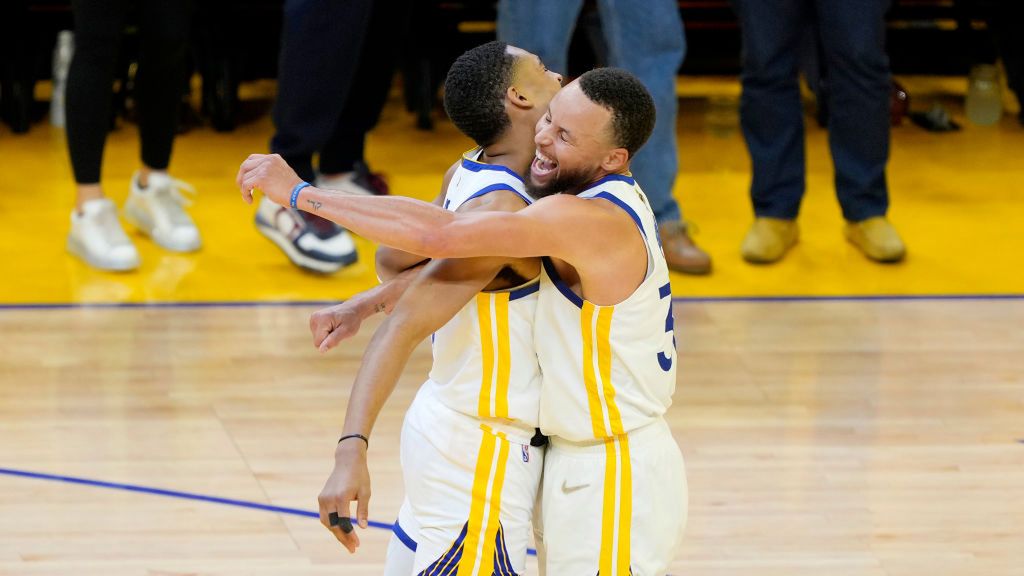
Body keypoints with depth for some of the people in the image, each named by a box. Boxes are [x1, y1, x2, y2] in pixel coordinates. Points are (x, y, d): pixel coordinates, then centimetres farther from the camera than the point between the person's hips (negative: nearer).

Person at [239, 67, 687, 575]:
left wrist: (299, 192, -27)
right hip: (579, 461, 10)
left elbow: (437, 235, -33)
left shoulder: (589, 220, -26)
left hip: (613, 480, -10)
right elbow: (455, 263, 15)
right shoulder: (603, 199, 5)